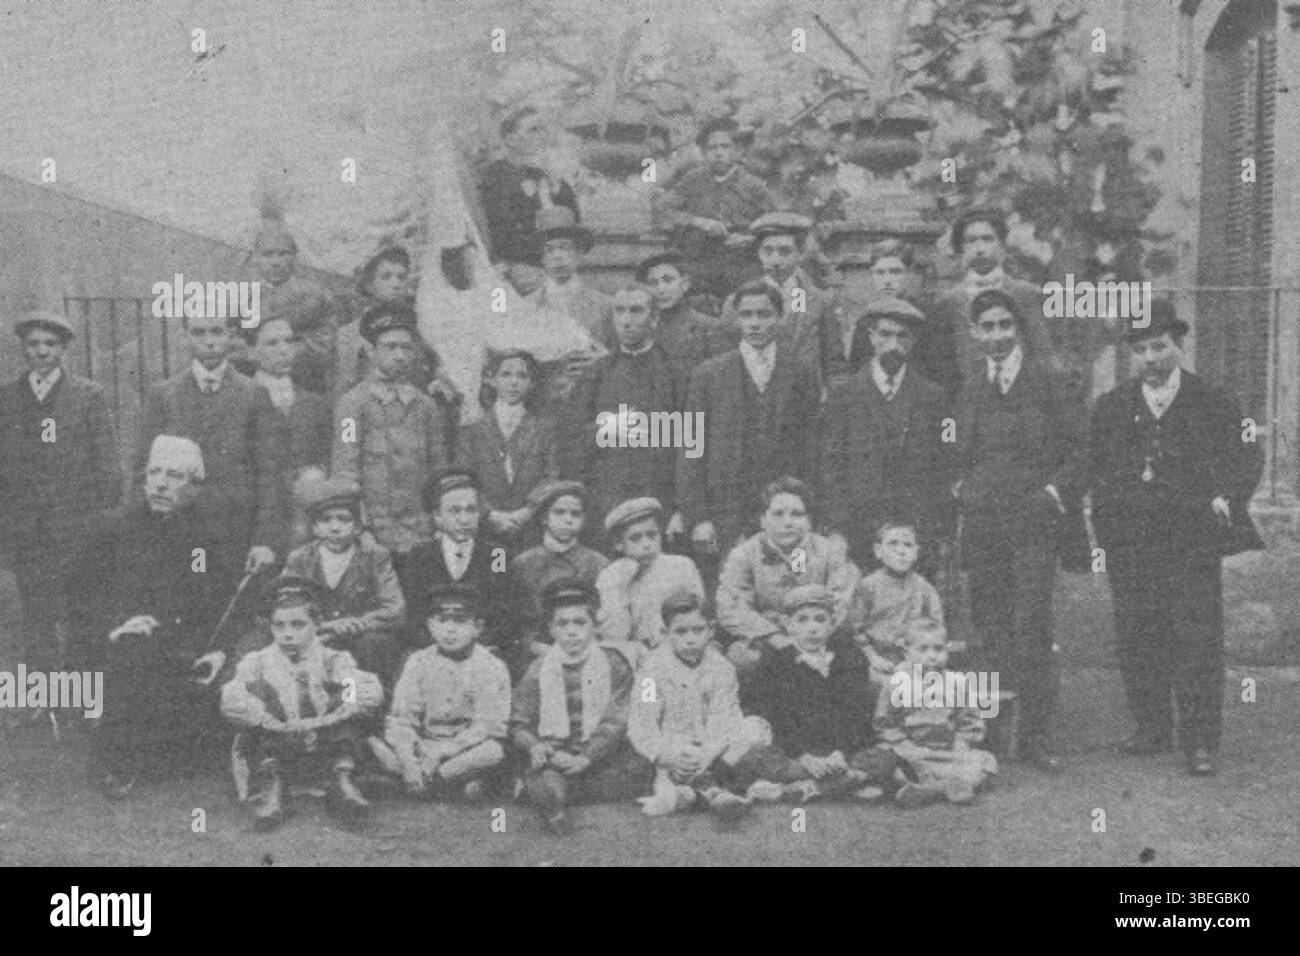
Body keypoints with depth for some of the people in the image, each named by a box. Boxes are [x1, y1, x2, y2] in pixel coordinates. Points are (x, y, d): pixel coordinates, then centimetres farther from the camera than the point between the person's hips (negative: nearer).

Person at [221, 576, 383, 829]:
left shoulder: (333, 661, 3)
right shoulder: (258, 663, 2)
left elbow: (372, 693, -15)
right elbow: (231, 702, -18)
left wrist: (320, 723, -24)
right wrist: (282, 728, -27)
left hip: (326, 751, 0)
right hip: (274, 751, 0)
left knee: (347, 693, -16)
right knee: (257, 687, -19)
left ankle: (342, 782, -19)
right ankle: (270, 786, -23)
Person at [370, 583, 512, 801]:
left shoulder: (491, 667, -6)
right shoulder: (418, 662, 3)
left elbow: (488, 726, -15)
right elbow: (401, 717, -5)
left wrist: (441, 751, -25)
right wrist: (407, 759, -24)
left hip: (469, 748, -3)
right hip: (425, 747, 3)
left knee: (494, 750, -35)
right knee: (376, 744, -23)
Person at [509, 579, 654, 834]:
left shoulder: (614, 666, 5)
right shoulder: (538, 671, 8)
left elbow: (614, 723, -4)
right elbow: (519, 723, 7)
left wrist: (586, 758, -20)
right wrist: (534, 746, -17)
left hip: (600, 753, 4)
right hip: (552, 753, -4)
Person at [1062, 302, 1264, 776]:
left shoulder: (1212, 405, 4)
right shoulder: (1111, 407, 12)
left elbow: (1246, 457, 4)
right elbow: (1090, 462, 14)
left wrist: (1227, 498, -12)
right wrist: (1063, 491, -5)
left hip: (1192, 542, -3)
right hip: (1128, 544, 3)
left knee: (1197, 639, -5)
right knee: (1135, 638, 7)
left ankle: (1200, 742, 0)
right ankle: (1152, 730, 20)